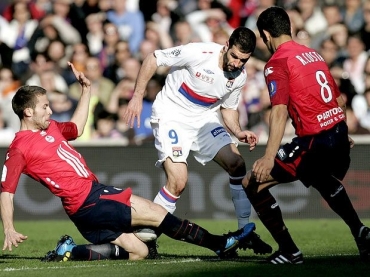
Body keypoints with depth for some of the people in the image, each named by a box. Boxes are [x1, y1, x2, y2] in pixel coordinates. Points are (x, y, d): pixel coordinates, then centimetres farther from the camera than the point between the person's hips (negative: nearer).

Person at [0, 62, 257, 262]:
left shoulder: (50, 128, 14)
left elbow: (76, 128, 33)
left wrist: (86, 89, 27)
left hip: (95, 190, 9)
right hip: (86, 204, -9)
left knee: (138, 252, 4)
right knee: (155, 213, -8)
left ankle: (71, 252, 7)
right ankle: (219, 243, 1)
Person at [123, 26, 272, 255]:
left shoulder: (240, 77, -5)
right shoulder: (199, 53, -25)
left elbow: (229, 108, 12)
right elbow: (153, 59, -15)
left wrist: (239, 133, -6)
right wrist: (138, 96, -17)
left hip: (205, 119, 6)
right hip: (171, 117, -6)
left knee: (238, 165, -4)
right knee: (178, 182, -21)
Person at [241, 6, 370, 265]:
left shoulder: (277, 63, -8)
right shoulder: (314, 54, 16)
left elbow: (280, 111, -20)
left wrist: (269, 158, -26)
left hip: (314, 141, -8)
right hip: (339, 134, 8)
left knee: (253, 183, 0)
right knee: (327, 182, 39)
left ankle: (289, 251, -2)